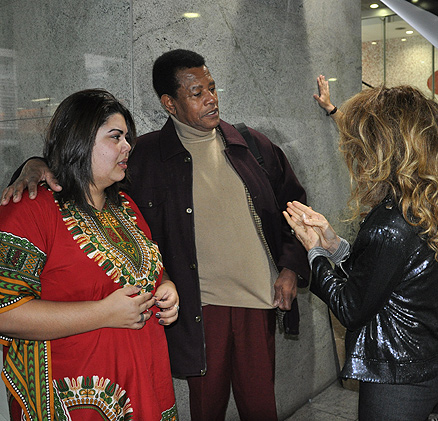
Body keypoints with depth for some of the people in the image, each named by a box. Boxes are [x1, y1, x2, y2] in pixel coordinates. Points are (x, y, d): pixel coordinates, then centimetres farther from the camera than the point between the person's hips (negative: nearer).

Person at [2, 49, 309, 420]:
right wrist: (40, 166, -17)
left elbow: (295, 209, 13)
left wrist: (292, 267, 3)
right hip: (200, 307, -2)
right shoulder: (145, 156, -3)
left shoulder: (254, 146, 5)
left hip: (259, 303, 3)